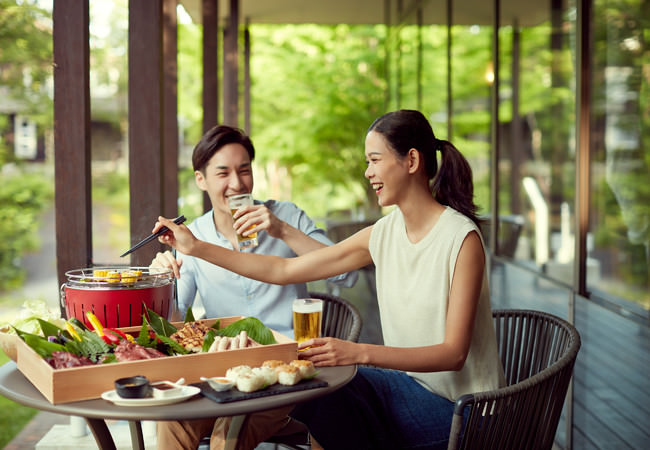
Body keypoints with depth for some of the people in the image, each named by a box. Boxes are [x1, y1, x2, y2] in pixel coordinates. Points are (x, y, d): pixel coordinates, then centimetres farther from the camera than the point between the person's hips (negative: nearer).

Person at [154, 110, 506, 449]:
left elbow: (453, 353, -22)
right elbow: (284, 270, 3)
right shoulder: (385, 233, 2)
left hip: (457, 403, -6)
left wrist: (360, 352, -33)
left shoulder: (461, 238, -18)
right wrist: (196, 247, 1)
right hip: (409, 381, 6)